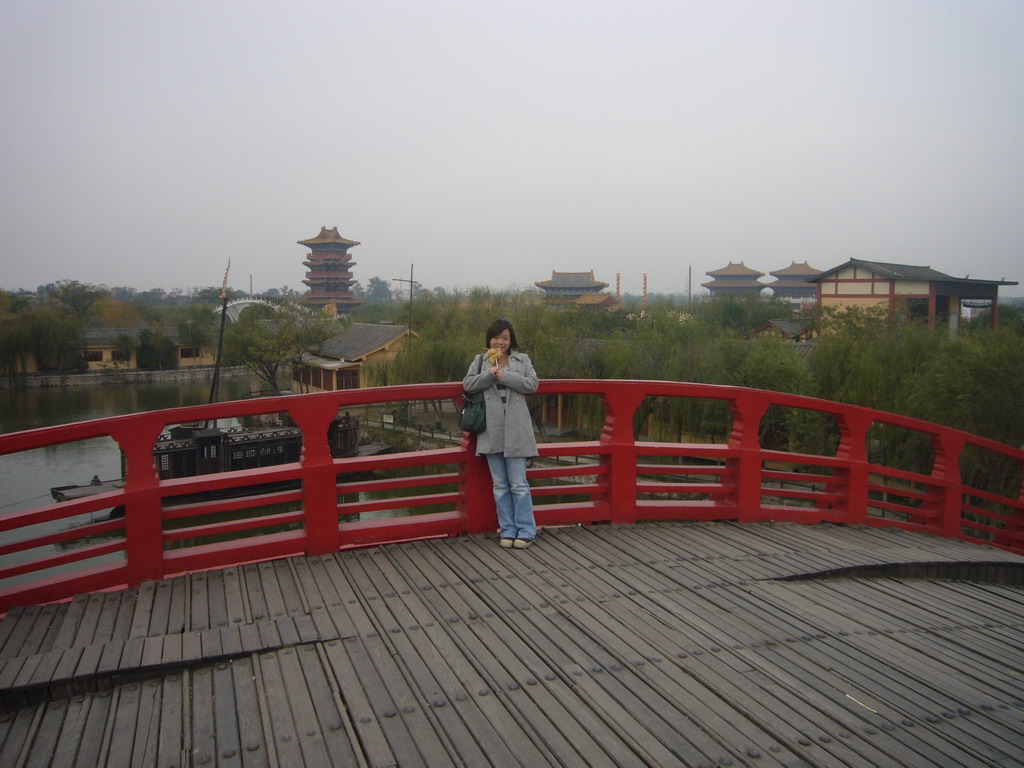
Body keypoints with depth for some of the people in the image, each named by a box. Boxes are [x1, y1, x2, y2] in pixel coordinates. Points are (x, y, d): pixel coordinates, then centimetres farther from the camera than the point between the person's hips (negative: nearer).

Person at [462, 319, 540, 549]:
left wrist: (506, 376, -10)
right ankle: (507, 531, 16)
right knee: (500, 485, 8)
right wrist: (490, 374, -10)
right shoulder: (480, 360, 14)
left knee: (519, 484, -3)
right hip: (491, 429, 2)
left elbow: (533, 383, -2)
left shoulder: (522, 360, 10)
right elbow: (467, 384, 3)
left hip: (515, 429, -2)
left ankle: (525, 531, 6)